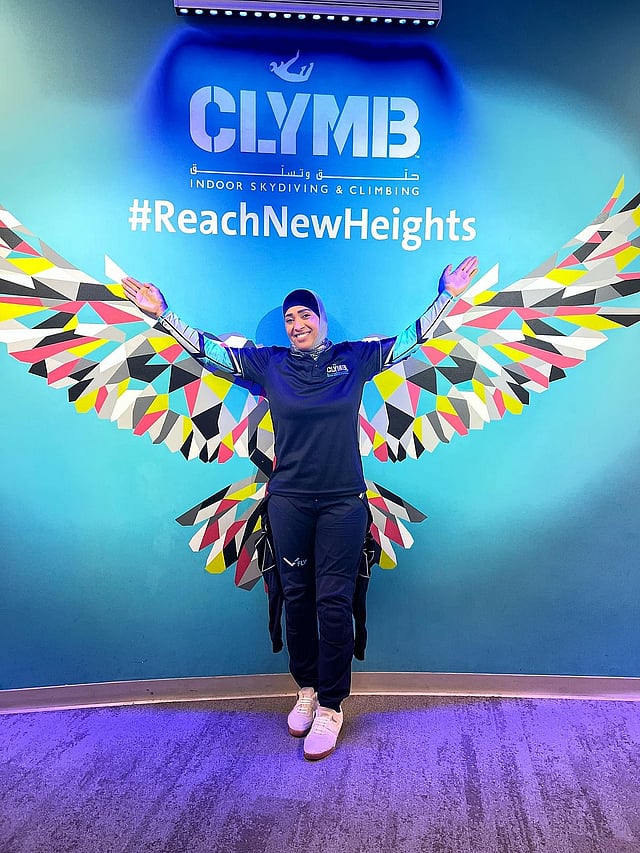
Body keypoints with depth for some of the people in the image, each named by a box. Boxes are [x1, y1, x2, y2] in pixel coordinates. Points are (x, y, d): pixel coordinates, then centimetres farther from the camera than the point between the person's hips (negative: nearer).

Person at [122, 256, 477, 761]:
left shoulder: (355, 358, 3)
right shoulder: (269, 364, 5)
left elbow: (411, 338, 7)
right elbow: (208, 350, 7)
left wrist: (447, 295, 4)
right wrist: (162, 314, 3)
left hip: (343, 502, -1)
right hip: (289, 501, 2)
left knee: (334, 602, 0)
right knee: (297, 597, 10)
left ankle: (331, 708, 15)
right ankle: (307, 689, 30)